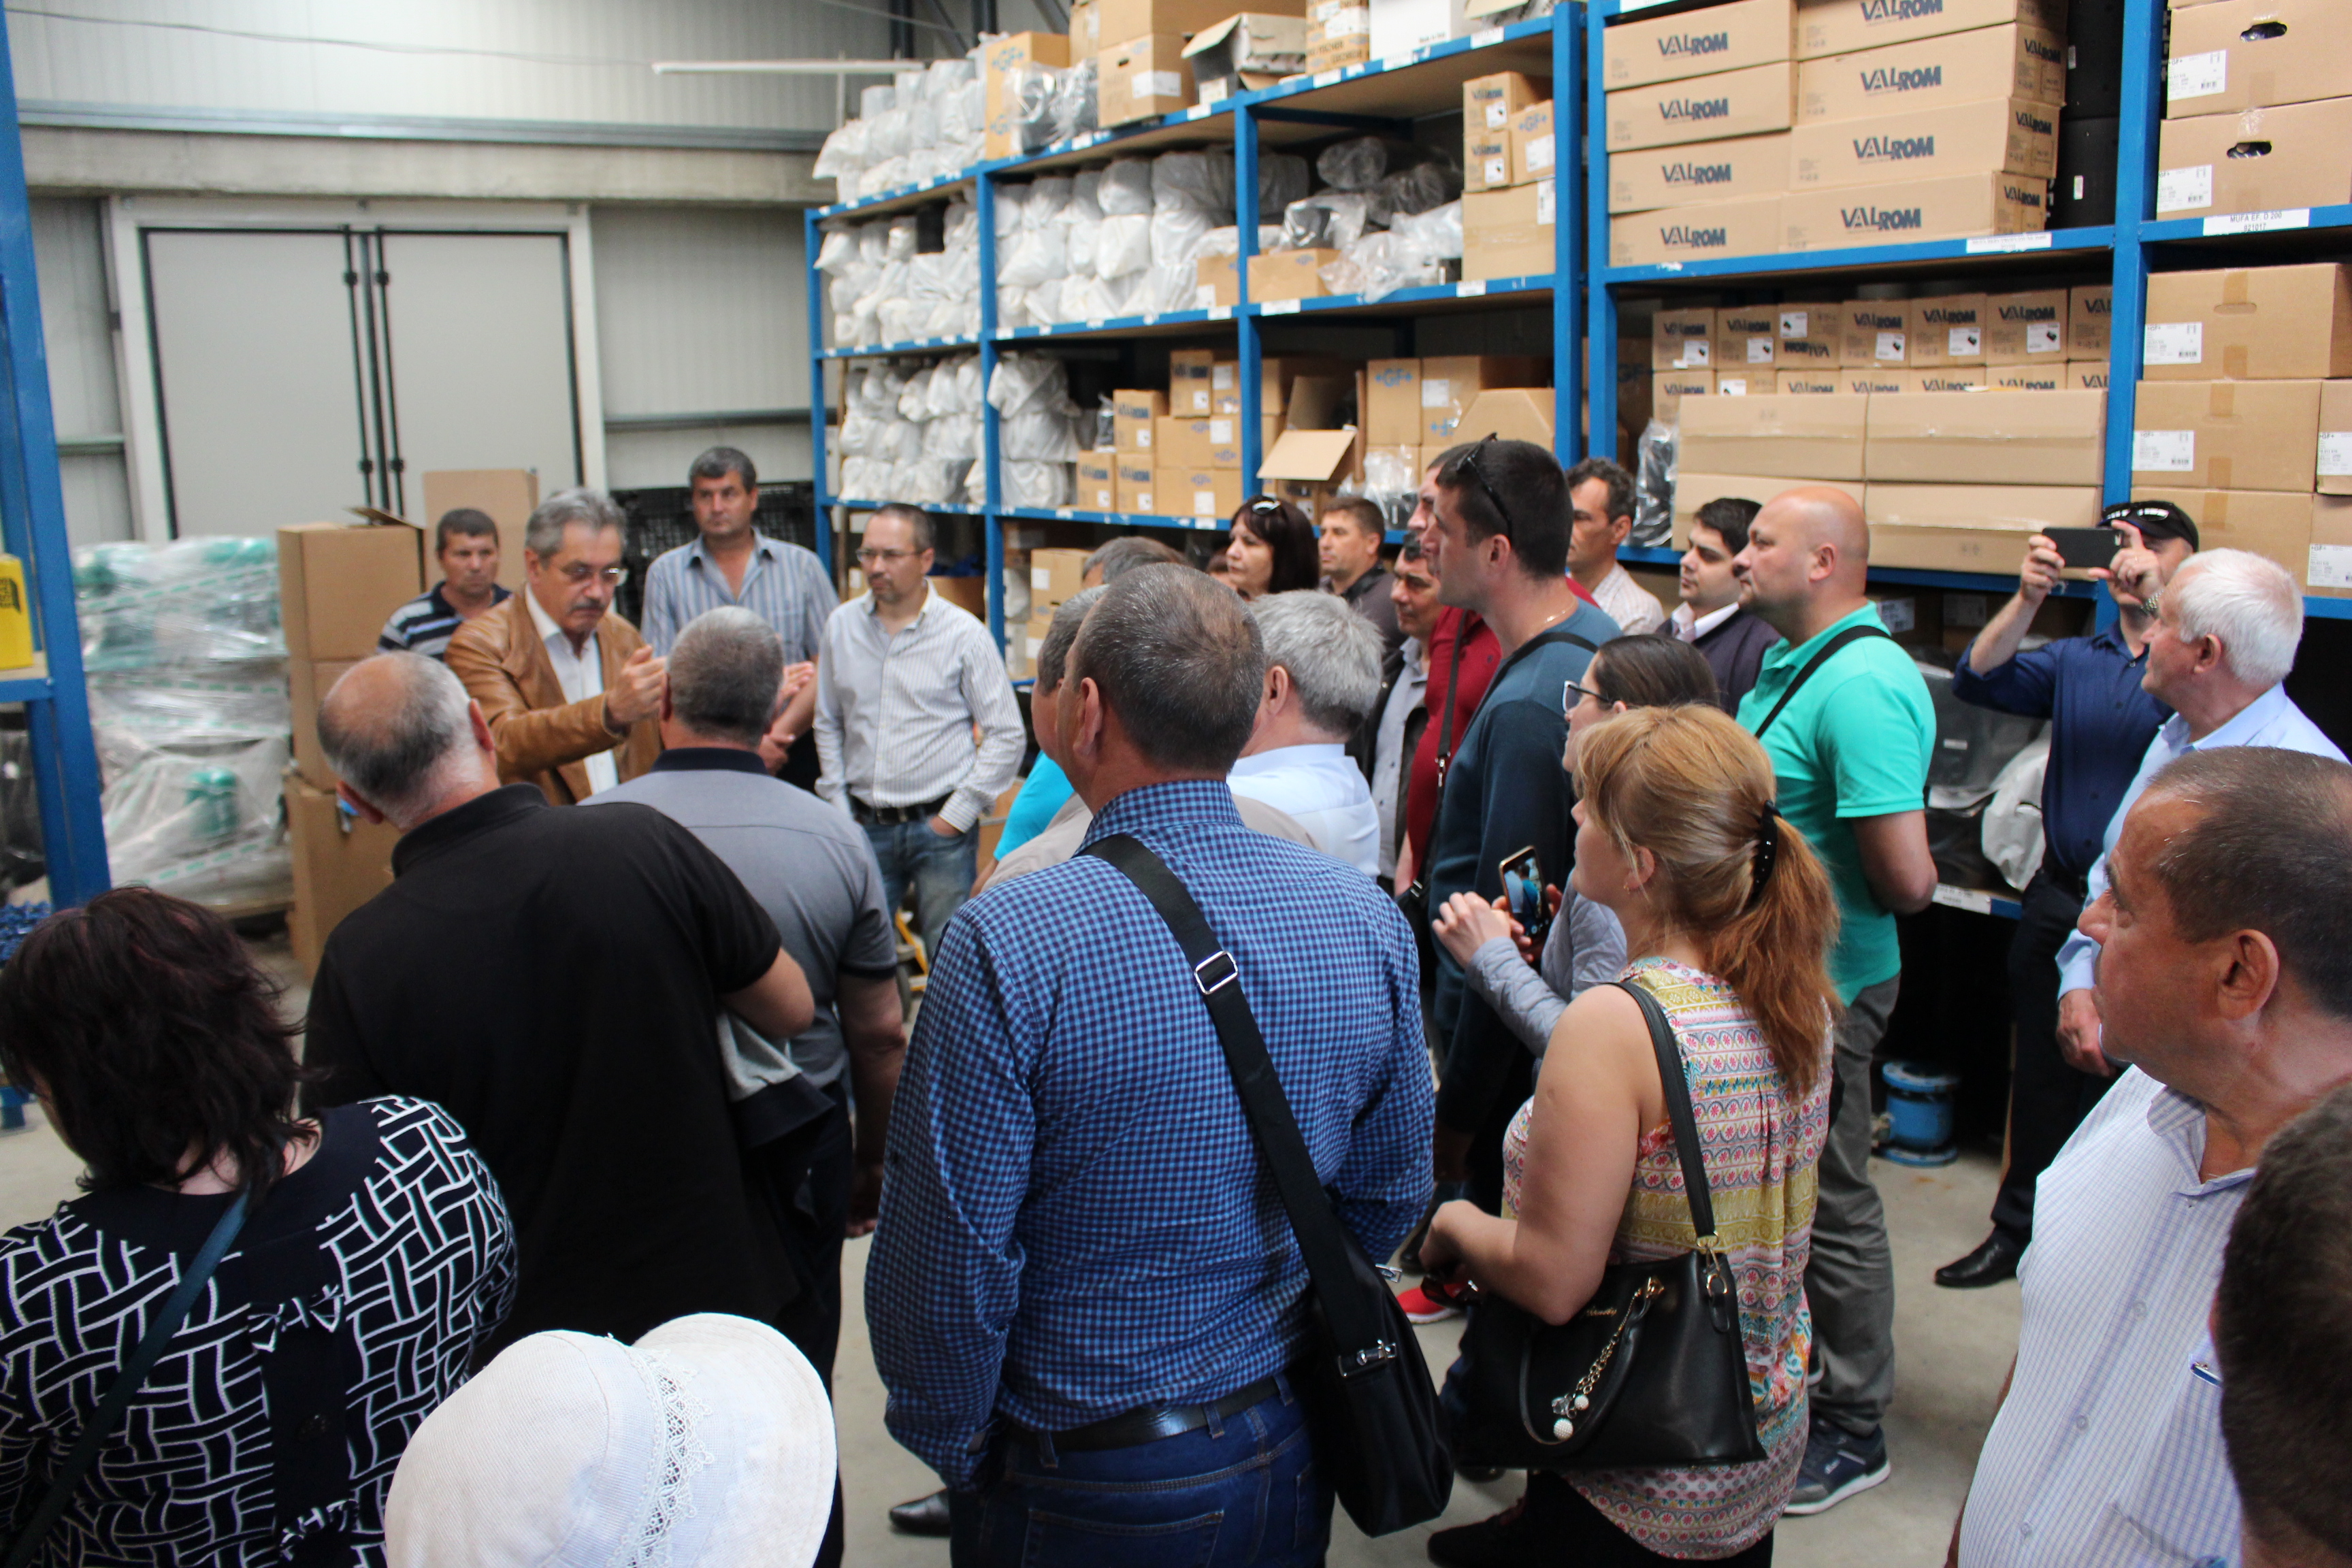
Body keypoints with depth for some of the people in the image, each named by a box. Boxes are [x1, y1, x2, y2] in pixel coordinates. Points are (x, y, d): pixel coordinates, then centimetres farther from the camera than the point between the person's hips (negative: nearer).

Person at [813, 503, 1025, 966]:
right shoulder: (842, 625, 6)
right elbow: (828, 724, 17)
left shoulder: (964, 635, -5)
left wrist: (956, 817, -7)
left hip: (939, 827, -3)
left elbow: (1007, 736, -3)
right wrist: (839, 808, 9)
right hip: (866, 827, 3)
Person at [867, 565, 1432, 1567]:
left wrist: (954, 1452, -4)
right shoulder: (1368, 921, -9)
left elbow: (949, 1260, -21)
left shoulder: (1008, 943, -25)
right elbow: (1390, 1199, 1)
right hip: (1294, 1455, 4)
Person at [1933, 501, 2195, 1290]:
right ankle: (2018, 1230, 27)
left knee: (2122, 1088, 3)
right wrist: (2028, 596, -12)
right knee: (2039, 1075, 14)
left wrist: (2154, 601, -27)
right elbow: (1979, 681, -1)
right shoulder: (2076, 660, 12)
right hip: (2059, 895, 5)